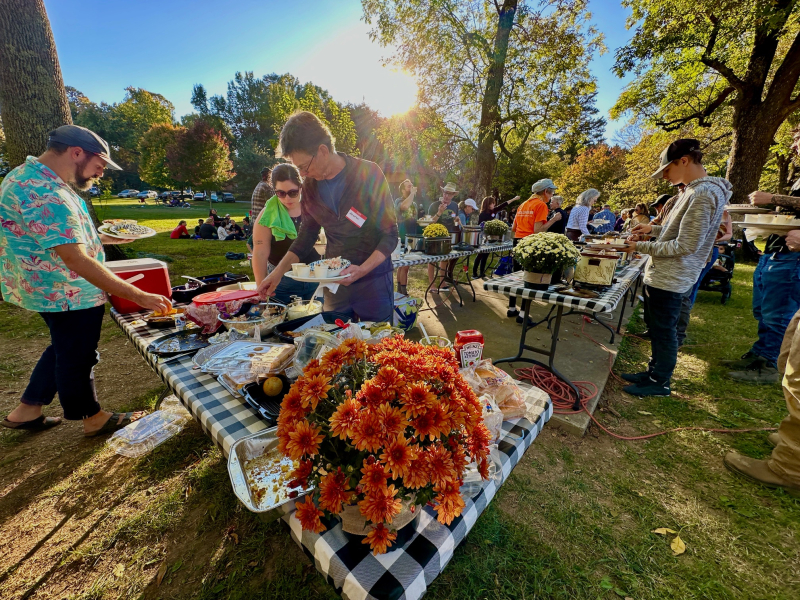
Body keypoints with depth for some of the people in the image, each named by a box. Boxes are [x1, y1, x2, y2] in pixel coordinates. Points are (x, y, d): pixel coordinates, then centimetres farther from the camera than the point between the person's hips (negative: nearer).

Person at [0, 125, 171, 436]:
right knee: (77, 358, 7)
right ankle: (93, 418, 28)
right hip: (68, 294, -10)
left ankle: (26, 411, 39)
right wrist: (139, 297, -35)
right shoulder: (46, 193, -27)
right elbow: (77, 261, -33)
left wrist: (99, 238, 16)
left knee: (64, 349, 25)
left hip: (53, 290, 10)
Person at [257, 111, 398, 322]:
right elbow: (307, 235, 12)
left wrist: (362, 270, -24)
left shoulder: (368, 173, -12)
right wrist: (278, 272, 3)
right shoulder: (310, 185, 2)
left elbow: (390, 235, -10)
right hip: (334, 282, 4)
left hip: (373, 280, -4)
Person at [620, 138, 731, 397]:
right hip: (660, 275, 10)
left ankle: (660, 382, 17)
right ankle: (654, 371, 33)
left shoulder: (703, 194, -18)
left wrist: (641, 246, -15)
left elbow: (686, 245, -21)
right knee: (656, 328, 18)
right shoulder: (695, 190, 14)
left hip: (669, 279, -10)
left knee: (664, 332, 3)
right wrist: (655, 228, 11)